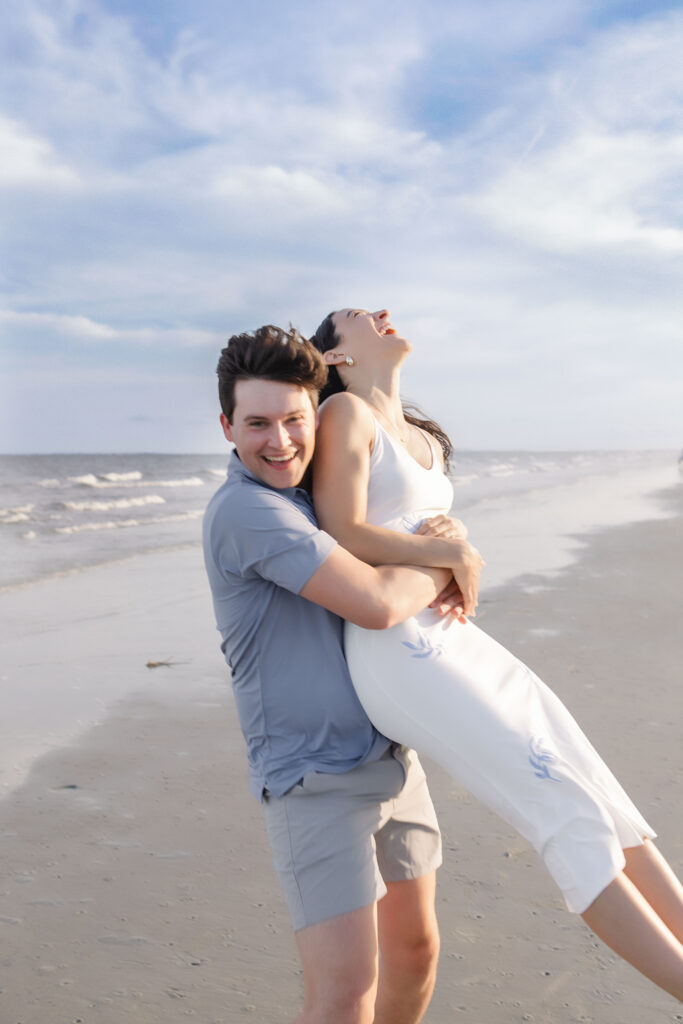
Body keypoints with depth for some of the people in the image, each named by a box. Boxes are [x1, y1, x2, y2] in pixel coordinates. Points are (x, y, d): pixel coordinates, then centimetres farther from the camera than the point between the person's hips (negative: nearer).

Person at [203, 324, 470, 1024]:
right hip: (313, 779, -8)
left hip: (390, 756, 9)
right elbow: (376, 604, -27)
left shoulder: (308, 491, 9)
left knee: (415, 947, 19)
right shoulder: (246, 509, -20)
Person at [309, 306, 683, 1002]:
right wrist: (454, 551, -4)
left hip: (456, 644, 8)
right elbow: (343, 536, -10)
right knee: (569, 813, -15)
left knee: (603, 797, -2)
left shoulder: (426, 441, 23)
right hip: (399, 656, -8)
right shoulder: (344, 411, -1)